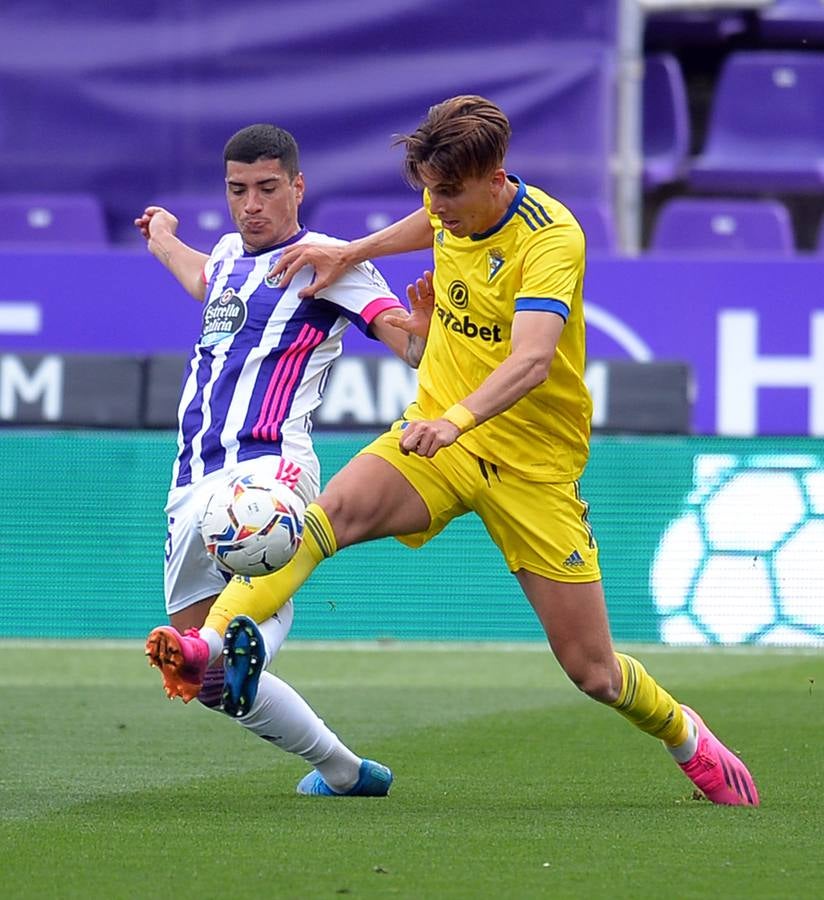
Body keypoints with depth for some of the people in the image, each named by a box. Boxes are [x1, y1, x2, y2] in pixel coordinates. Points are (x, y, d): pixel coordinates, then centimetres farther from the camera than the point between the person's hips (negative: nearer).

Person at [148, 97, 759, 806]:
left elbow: (532, 360, -39)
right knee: (332, 510, -29)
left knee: (592, 671, -1)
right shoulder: (453, 206, -2)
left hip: (532, 462, -4)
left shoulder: (551, 238, -22)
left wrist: (457, 419, -55)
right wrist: (351, 253, 21)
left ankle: (684, 735, 31)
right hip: (437, 436, 4)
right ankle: (212, 643, -41)